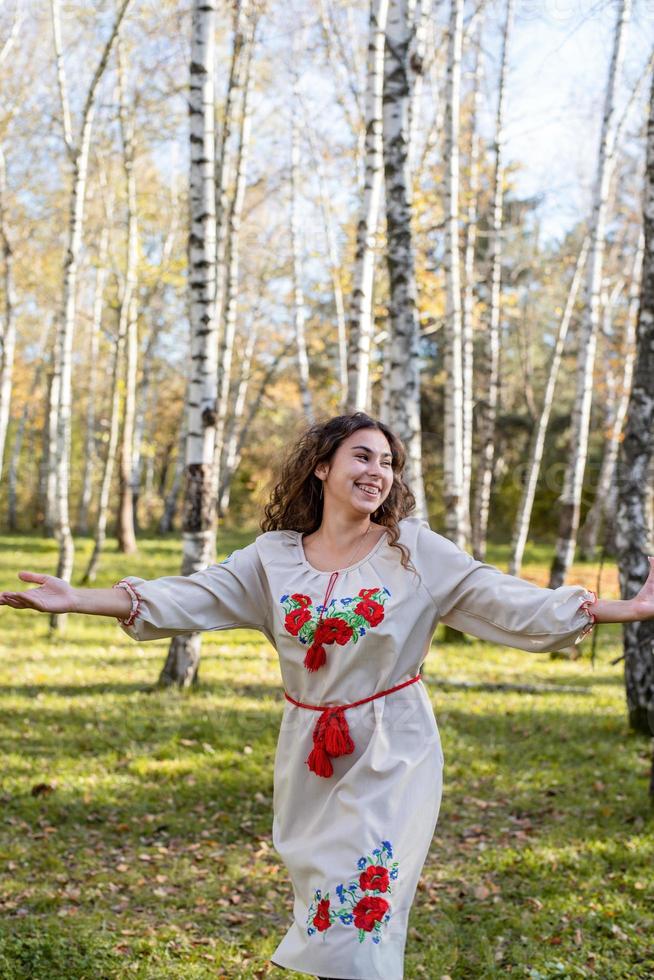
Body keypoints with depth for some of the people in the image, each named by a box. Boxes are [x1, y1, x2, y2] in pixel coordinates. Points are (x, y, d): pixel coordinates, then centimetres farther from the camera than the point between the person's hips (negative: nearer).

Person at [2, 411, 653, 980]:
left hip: (392, 753, -2)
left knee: (362, 902, -7)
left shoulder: (417, 551, -3)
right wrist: (77, 599, -13)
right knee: (323, 900, 11)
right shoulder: (274, 557, 2)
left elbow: (505, 601, -6)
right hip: (310, 754, 3)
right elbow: (190, 598, -3)